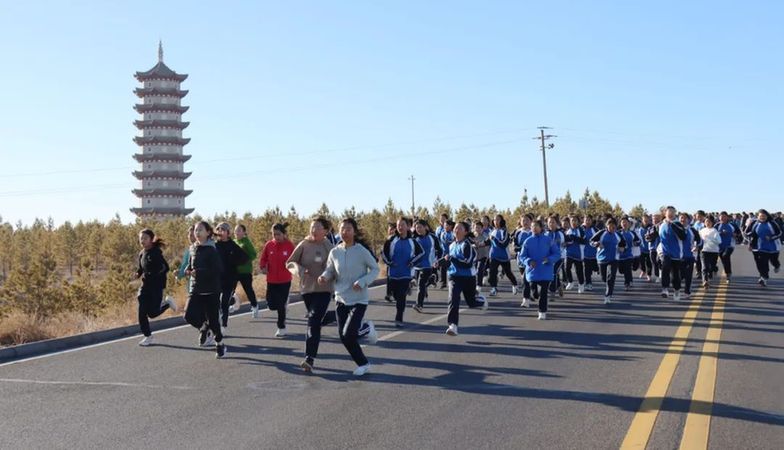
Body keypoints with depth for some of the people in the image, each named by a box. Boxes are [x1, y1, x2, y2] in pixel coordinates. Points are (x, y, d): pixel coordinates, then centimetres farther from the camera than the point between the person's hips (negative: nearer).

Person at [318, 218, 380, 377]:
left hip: (359, 300, -5)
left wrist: (362, 282, -20)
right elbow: (330, 270, 10)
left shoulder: (361, 251, -13)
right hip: (341, 299, 5)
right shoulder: (335, 252, -1)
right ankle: (362, 363, 30)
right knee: (343, 336, 8)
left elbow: (375, 269, -5)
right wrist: (325, 277, -13)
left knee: (348, 335, -13)